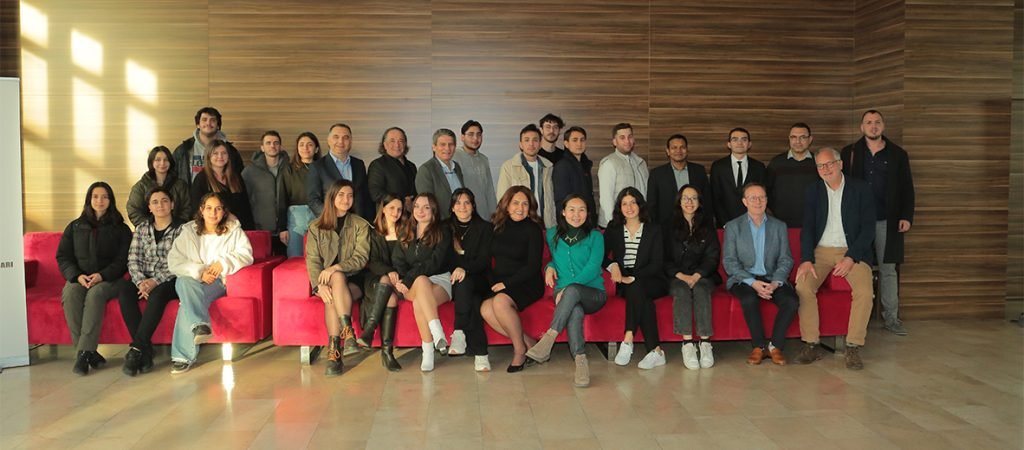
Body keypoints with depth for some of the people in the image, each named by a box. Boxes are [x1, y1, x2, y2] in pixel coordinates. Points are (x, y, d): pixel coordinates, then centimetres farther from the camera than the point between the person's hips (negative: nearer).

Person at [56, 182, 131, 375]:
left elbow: (123, 260, 2)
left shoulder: (120, 229, 13)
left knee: (95, 293, -36)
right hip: (79, 279, 2)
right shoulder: (74, 227, 20)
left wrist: (102, 275, -17)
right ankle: (88, 352, -34)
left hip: (108, 280, -2)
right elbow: (63, 257, 10)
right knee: (71, 294, -33)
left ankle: (83, 353, -39)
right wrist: (77, 276, -10)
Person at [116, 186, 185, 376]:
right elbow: (133, 260, 5)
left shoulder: (182, 229, 3)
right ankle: (145, 351, -31)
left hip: (169, 282, -4)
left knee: (157, 293, -37)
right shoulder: (141, 229, 16)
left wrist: (155, 281, -19)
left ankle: (137, 348, -32)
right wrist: (141, 282, -14)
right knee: (123, 288, -29)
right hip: (144, 281, 4)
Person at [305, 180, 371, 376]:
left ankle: (334, 352, -39)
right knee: (337, 279, -34)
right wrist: (320, 285, -19)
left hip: (353, 280, -1)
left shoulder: (361, 225, 6)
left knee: (333, 297, -33)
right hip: (326, 280, 1)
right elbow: (312, 260, -1)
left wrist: (335, 268, -23)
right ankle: (348, 334, -39)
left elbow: (361, 258, -6)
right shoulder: (316, 227, 9)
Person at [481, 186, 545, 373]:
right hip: (499, 282, 5)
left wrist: (507, 283, -16)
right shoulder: (497, 226, 10)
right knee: (485, 309, -26)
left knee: (500, 301, -34)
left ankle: (520, 350, -14)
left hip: (527, 284, -5)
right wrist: (493, 282, -3)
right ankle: (528, 344, -14)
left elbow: (533, 266, -9)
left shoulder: (533, 230, -3)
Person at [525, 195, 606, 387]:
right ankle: (581, 362, -41)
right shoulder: (552, 234, 16)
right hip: (564, 294, 2)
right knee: (575, 311, -37)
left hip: (593, 294, -1)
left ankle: (548, 338, -40)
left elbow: (593, 268, -7)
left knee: (572, 290, -39)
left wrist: (567, 288, -19)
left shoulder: (595, 236, 6)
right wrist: (550, 267, 6)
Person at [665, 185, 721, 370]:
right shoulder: (670, 226, 9)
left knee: (701, 290, -32)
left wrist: (697, 276, -11)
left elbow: (712, 257, 6)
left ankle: (705, 342, -37)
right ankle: (687, 344, -40)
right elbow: (665, 259, 4)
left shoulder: (707, 225, 13)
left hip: (703, 276, 1)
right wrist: (681, 275, -12)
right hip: (677, 276, -1)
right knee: (682, 291, -33)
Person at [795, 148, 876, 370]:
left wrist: (851, 258, -16)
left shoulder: (860, 189, 1)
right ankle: (811, 345, -16)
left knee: (865, 291, -28)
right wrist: (806, 259, -13)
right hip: (821, 251, 2)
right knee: (803, 286, -25)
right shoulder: (813, 191, 9)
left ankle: (853, 347, -15)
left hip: (852, 251, -1)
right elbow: (807, 227, 2)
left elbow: (868, 228, -4)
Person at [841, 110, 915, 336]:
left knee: (888, 270, 4)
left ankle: (891, 318, 11)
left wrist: (906, 216, -1)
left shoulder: (898, 154, 9)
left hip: (887, 222, 1)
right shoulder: (849, 153, 6)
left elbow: (907, 189, 9)